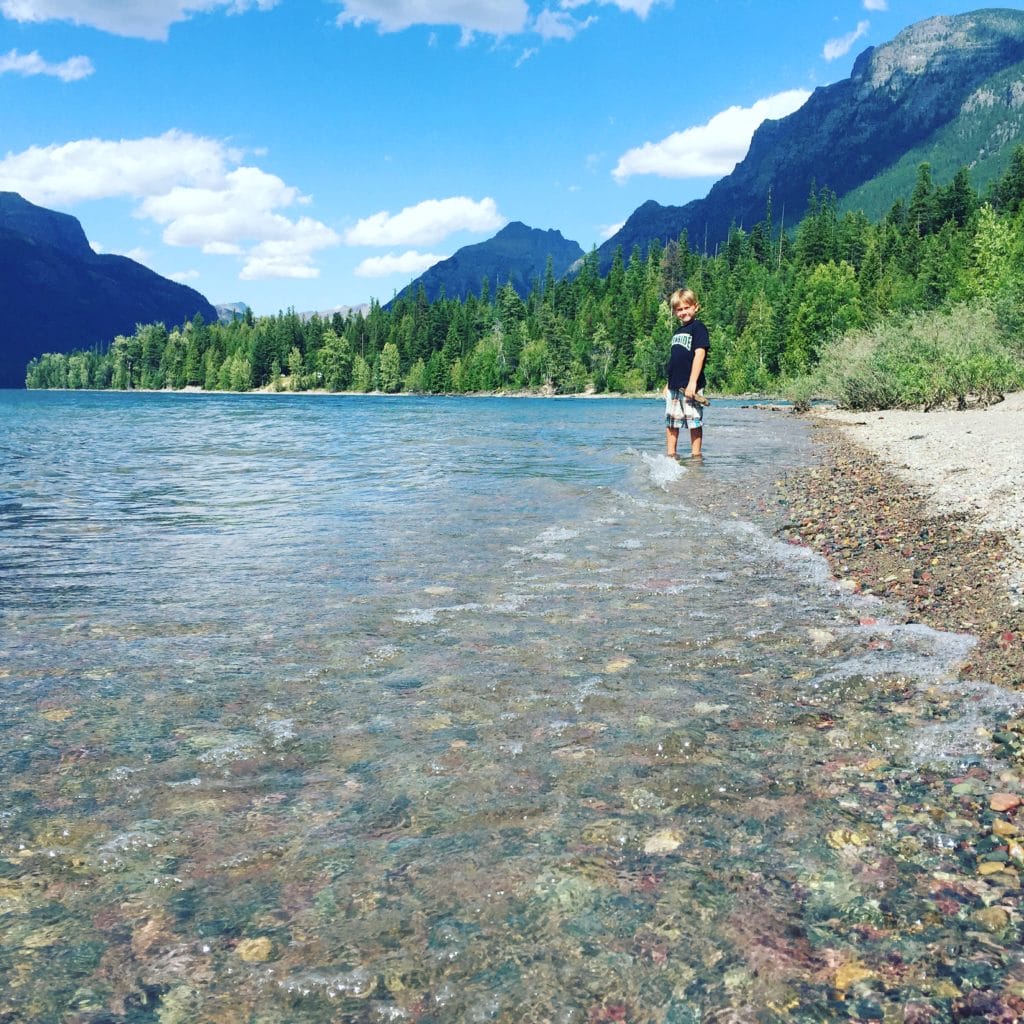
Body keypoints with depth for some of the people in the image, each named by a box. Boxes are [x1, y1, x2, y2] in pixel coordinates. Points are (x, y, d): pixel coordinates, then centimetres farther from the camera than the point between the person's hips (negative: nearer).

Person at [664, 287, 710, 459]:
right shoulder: (678, 331, 17)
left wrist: (692, 382, -22)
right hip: (674, 386, 8)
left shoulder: (698, 328, -6)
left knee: (694, 421, -1)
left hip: (690, 386, -8)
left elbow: (700, 354, -16)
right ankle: (670, 456, 17)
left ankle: (696, 456, 5)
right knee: (671, 422, 10)